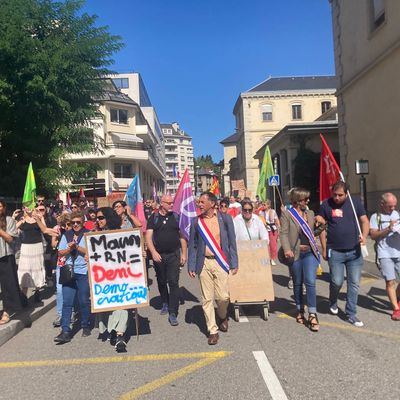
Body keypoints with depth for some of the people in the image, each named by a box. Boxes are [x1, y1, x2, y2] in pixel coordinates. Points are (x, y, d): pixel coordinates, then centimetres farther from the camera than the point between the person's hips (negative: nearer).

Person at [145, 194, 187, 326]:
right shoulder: (153, 218, 1)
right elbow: (148, 237, -6)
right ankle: (165, 303, 38)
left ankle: (172, 313, -2)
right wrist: (153, 252, -19)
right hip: (158, 255, 1)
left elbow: (182, 236, 7)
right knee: (161, 282, 15)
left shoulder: (176, 217, 4)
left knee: (173, 282, -7)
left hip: (174, 255, -1)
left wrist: (184, 254, 2)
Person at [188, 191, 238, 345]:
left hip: (220, 262, -1)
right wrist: (191, 266, 2)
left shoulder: (225, 218, 1)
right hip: (204, 263, 1)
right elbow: (192, 245, 7)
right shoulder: (196, 221, 4)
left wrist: (234, 263, 0)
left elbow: (232, 242, 3)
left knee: (223, 296, 1)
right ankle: (213, 330, 19)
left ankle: (222, 316, 34)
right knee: (207, 298, 4)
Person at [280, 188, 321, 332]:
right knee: (297, 283, 11)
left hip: (309, 252, 3)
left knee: (310, 282, -9)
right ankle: (300, 311, 29)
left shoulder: (310, 213, 12)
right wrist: (287, 249, -24)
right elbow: (283, 233, -12)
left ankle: (312, 315, -2)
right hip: (296, 253, -2)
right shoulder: (286, 214, -3)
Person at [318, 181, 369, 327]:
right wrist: (324, 248, -1)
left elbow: (364, 221, 6)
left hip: (354, 251, 2)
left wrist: (364, 235, -15)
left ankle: (351, 314, 19)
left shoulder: (355, 202, 2)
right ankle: (333, 302, 31)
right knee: (337, 281, -2)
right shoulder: (326, 204, -3)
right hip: (335, 252, -2)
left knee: (354, 283, 5)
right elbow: (322, 227, 1)